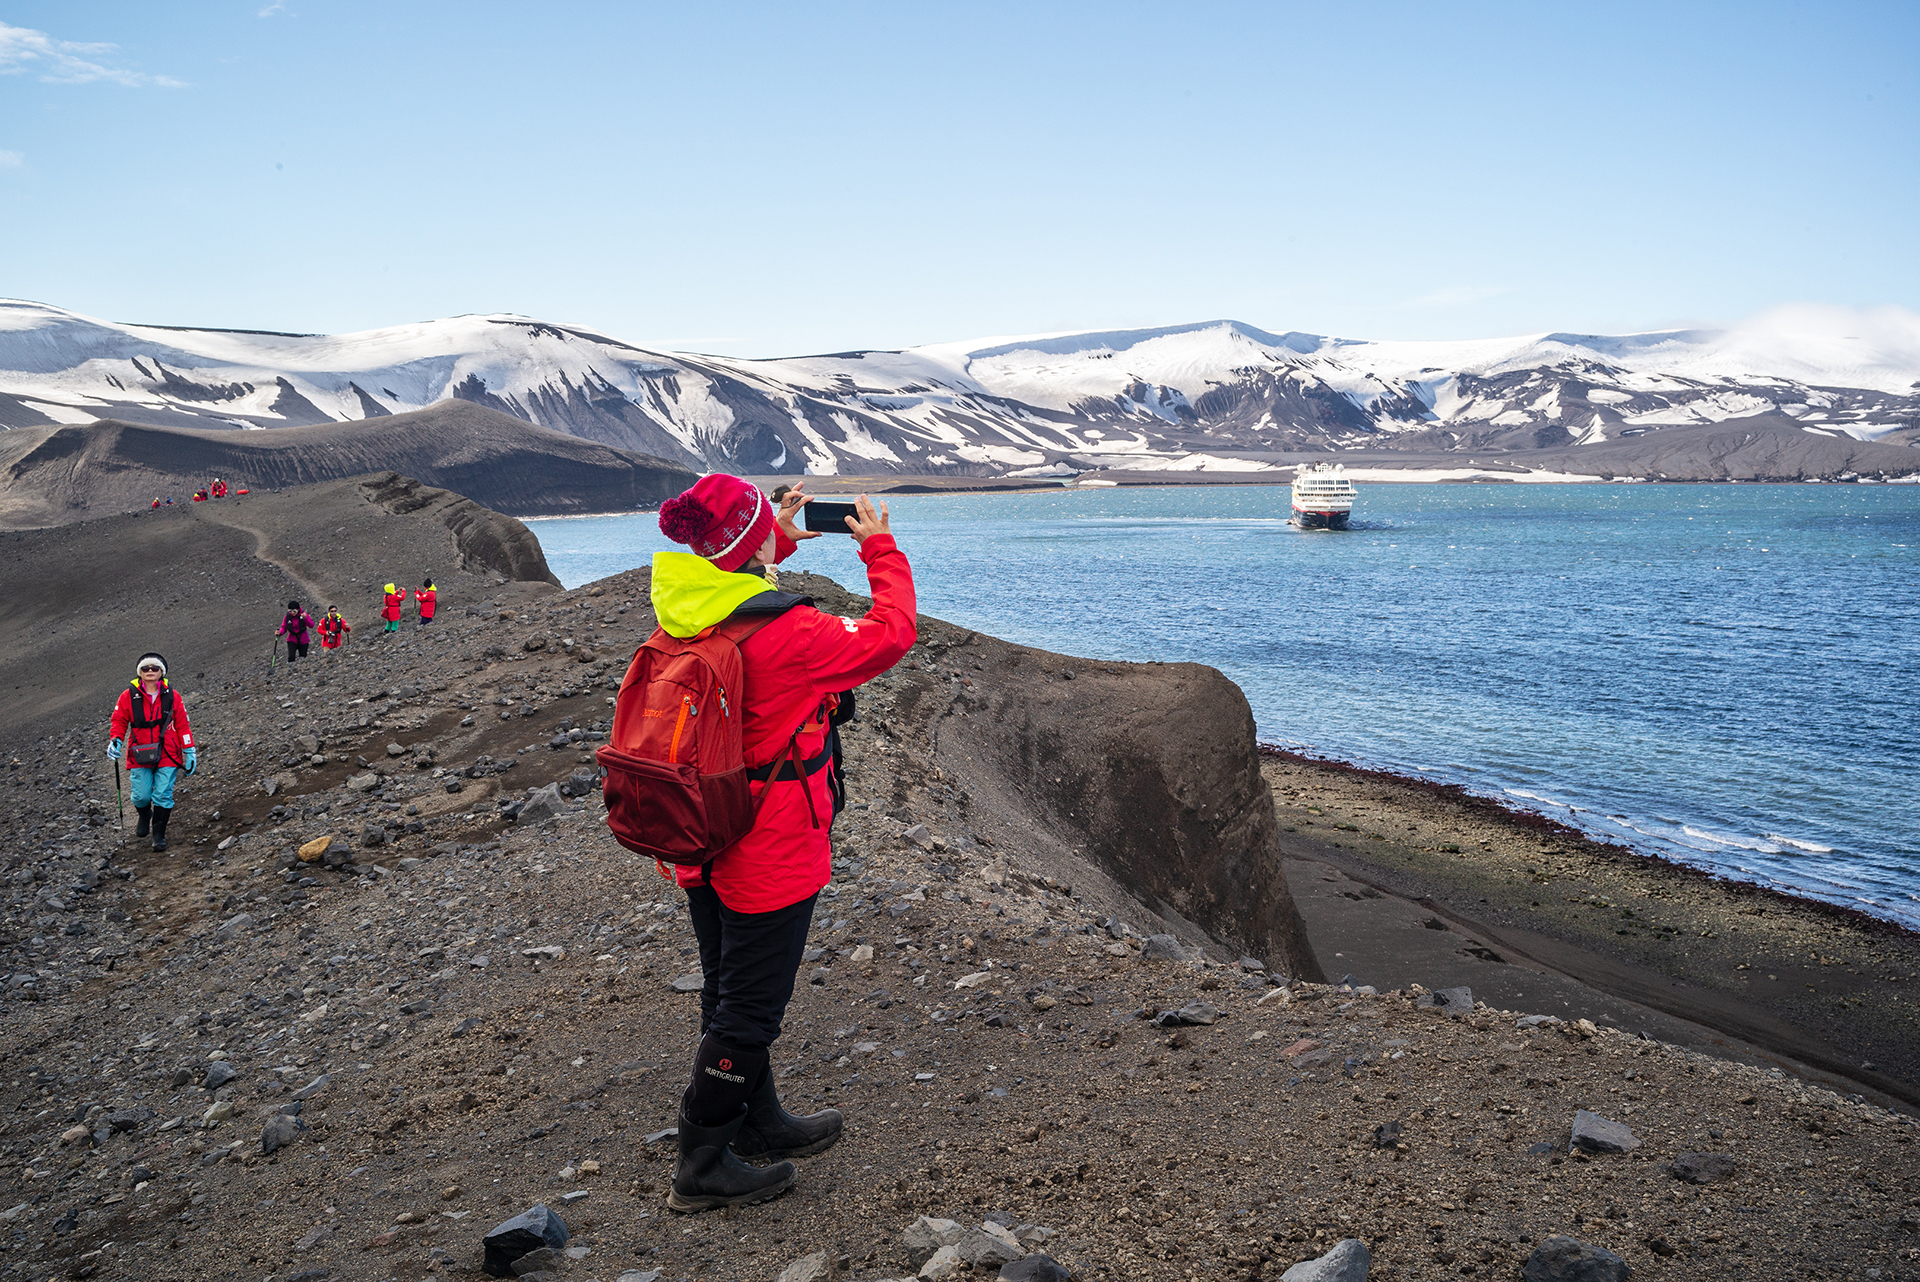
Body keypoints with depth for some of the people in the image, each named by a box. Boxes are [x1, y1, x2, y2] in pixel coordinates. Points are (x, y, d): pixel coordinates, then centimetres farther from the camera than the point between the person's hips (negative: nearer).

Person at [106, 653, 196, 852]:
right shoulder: (129, 696, -1)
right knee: (141, 795, 1)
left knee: (163, 795, -4)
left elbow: (182, 725, 8)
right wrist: (115, 740, -12)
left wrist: (189, 751, 7)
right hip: (140, 755, 0)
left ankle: (159, 834, 11)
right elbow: (119, 721, 7)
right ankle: (144, 816, 37)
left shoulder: (172, 696, 2)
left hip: (167, 755, 0)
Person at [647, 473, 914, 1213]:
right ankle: (702, 1168, 15)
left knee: (730, 993, 21)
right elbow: (889, 636, -14)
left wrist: (782, 541, 20)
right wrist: (879, 548, -2)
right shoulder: (785, 633, -25)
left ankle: (758, 1124, 41)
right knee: (748, 1008, 5)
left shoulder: (680, 617, -2)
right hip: (771, 853, -8)